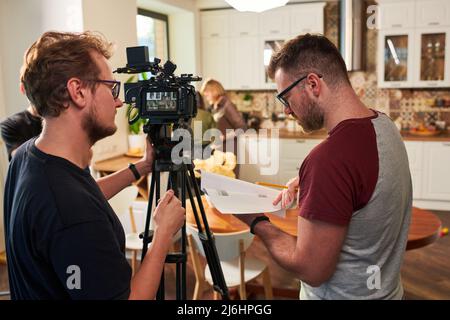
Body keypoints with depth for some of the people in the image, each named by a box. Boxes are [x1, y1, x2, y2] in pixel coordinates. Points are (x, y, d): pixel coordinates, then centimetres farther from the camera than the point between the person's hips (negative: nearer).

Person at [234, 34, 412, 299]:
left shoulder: (330, 159, -32)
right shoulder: (384, 124, -4)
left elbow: (311, 269, -26)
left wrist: (256, 222, -13)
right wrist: (305, 185, -2)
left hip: (346, 294, -8)